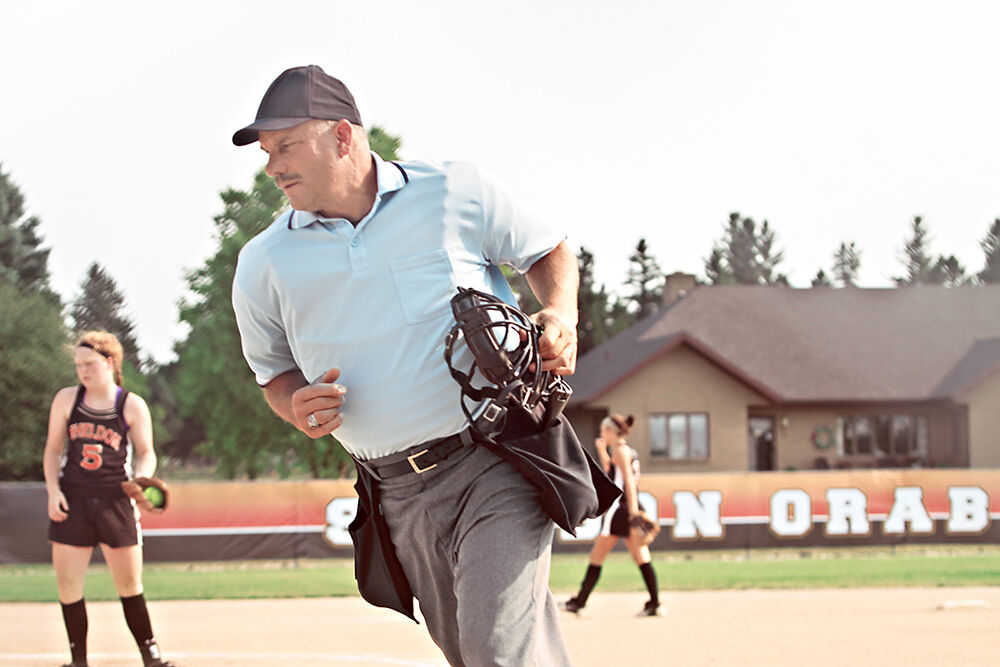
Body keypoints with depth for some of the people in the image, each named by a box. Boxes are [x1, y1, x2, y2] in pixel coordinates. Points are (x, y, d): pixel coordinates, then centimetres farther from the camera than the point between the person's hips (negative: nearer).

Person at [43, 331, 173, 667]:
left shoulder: (132, 405, -1)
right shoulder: (66, 399, 4)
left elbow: (146, 453, 4)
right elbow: (53, 449, 10)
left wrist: (142, 477, -18)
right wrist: (53, 490, -2)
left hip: (115, 501, -2)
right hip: (71, 501, 2)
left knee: (130, 584, 2)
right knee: (67, 583, -3)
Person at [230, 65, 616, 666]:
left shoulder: (457, 192, 0)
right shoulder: (264, 264, 6)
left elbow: (550, 249, 13)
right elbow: (275, 371, 20)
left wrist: (561, 315, -7)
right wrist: (297, 407, -4)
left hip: (498, 463, -4)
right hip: (401, 496, 4)